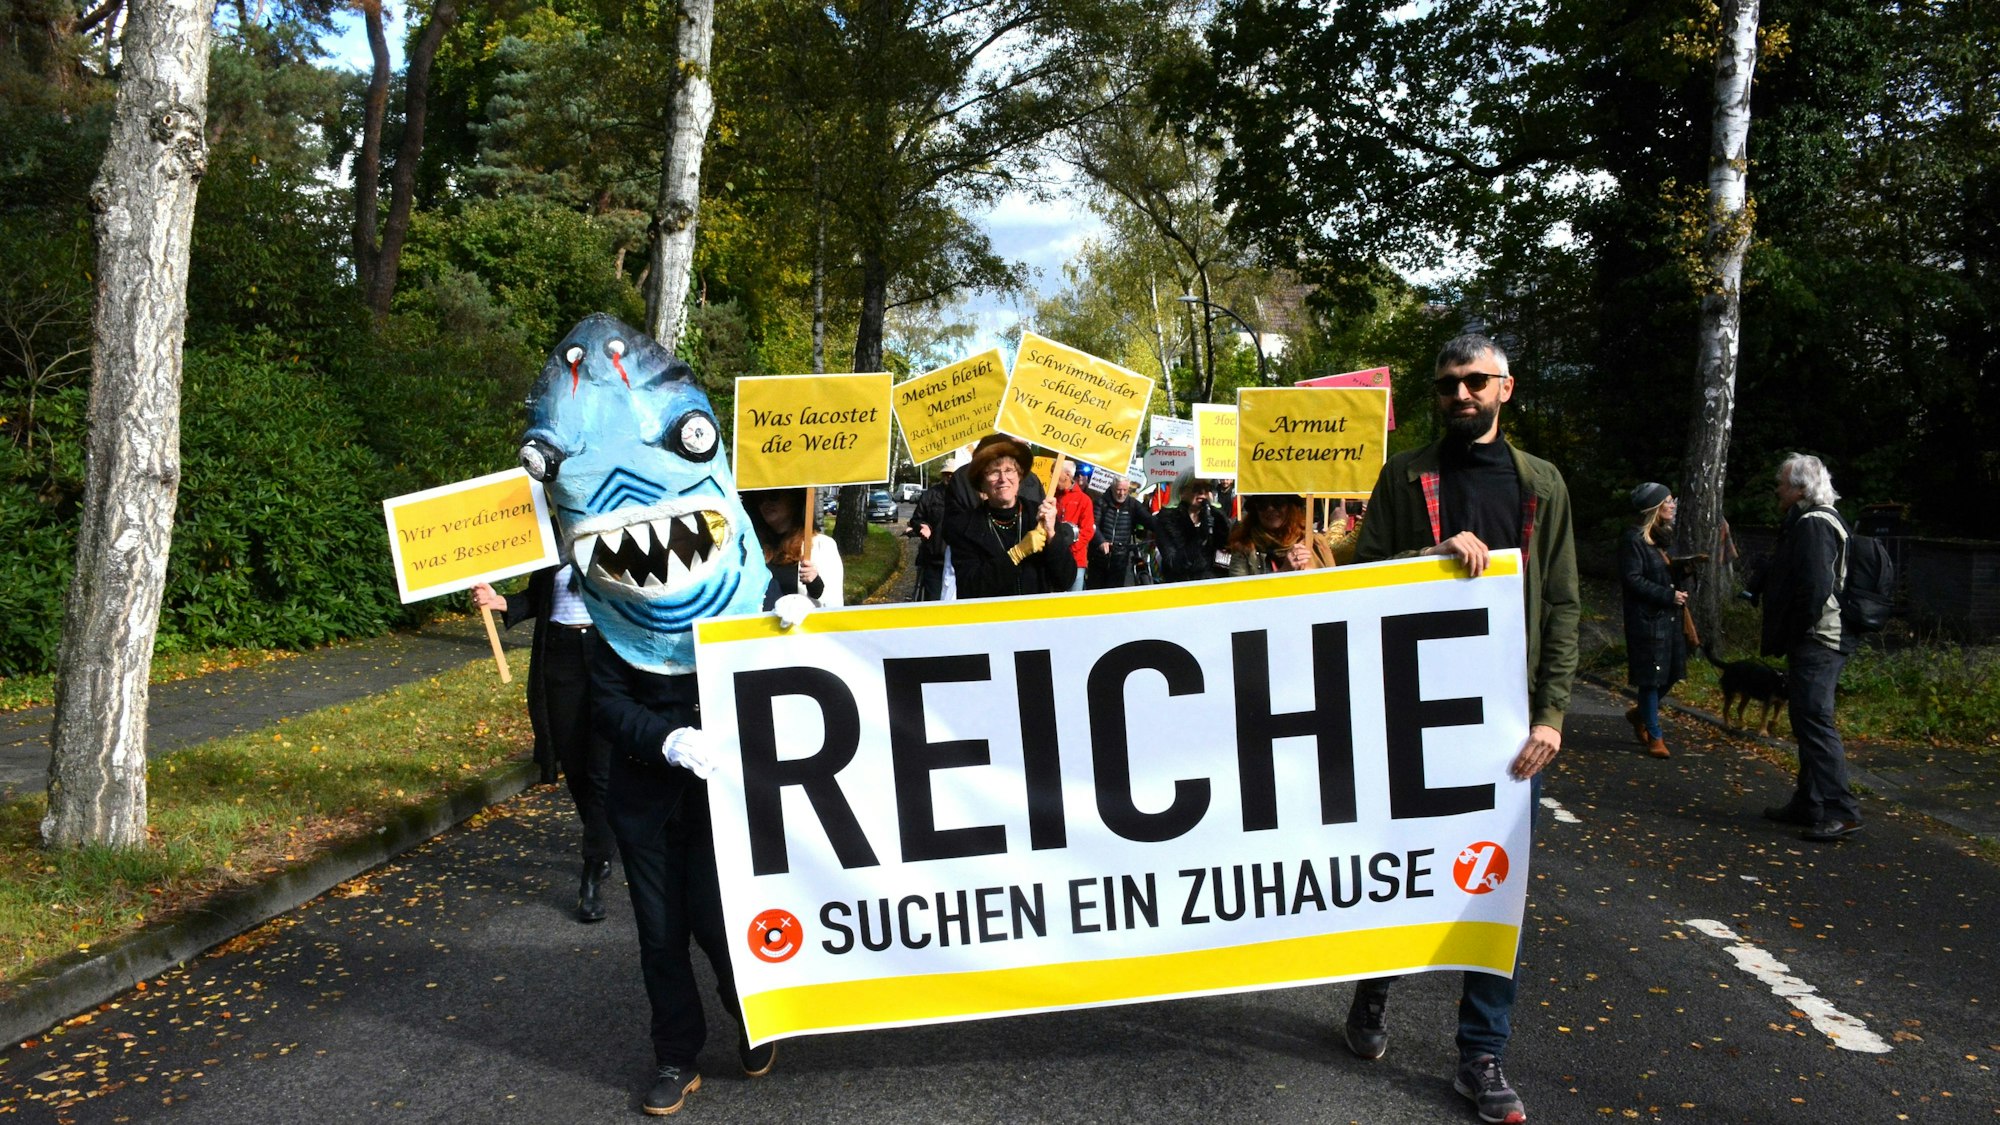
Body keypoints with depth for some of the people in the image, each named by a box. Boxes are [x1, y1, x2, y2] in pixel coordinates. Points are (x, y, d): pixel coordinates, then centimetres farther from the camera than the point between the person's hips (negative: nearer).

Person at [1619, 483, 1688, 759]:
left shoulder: (1664, 535, 13)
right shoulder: (1634, 539, -14)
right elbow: (1631, 579, -18)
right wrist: (1668, 596, -18)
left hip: (1669, 617, 8)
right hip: (1647, 619, -8)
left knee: (1672, 672, 10)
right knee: (1651, 676, 0)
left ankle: (1640, 713, 35)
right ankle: (1655, 736, 12)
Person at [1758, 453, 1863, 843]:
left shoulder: (1812, 524, -16)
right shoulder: (1814, 521, 18)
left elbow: (1814, 587, -25)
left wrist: (1792, 634, -15)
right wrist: (1787, 637, 18)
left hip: (1816, 644, -11)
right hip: (1816, 642, 11)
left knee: (1816, 723, -10)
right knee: (1808, 722, 16)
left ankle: (1840, 811, -9)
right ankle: (1808, 803, 24)